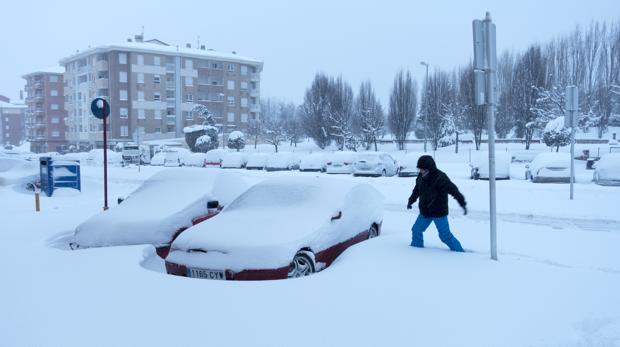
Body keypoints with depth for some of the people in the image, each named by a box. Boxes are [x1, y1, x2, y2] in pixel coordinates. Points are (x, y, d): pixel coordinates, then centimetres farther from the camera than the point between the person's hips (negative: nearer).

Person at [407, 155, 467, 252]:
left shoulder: (440, 178, -20)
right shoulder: (421, 177, 1)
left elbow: (453, 190, -21)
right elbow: (416, 191, 19)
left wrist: (463, 203, -26)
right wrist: (410, 201, 29)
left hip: (439, 212, -7)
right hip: (425, 212, 7)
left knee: (445, 235, -5)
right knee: (416, 230, 14)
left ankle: (459, 252, 9)